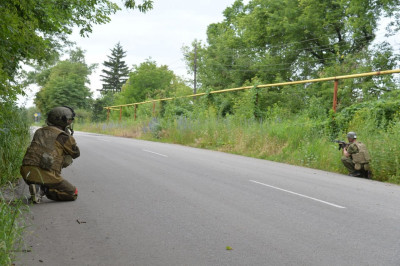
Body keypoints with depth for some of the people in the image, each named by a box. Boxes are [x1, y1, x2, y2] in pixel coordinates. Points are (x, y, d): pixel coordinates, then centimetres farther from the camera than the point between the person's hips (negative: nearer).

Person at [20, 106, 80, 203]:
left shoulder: (39, 132, 18)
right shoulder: (63, 136, -3)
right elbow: (76, 153, 10)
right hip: (46, 176, -7)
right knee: (73, 194, 8)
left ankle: (40, 189, 8)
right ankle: (44, 190, -9)